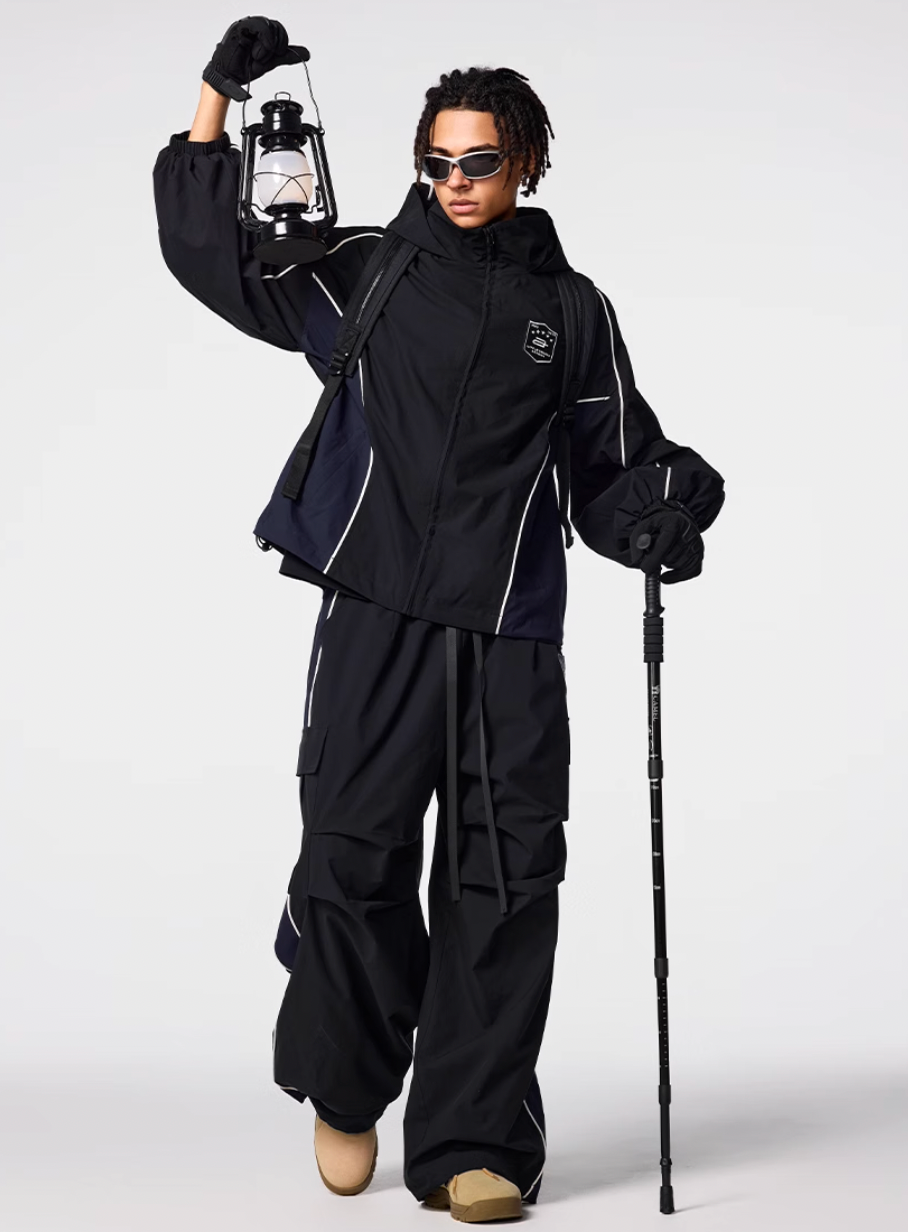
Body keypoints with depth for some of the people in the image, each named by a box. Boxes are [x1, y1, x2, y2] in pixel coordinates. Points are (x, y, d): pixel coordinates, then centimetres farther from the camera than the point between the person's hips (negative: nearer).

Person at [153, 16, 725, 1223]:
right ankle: (347, 1090, 23)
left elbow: (606, 473, 16)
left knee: (503, 882, 0)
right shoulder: (364, 275, 8)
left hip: (511, 640, 1)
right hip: (376, 620, -1)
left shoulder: (572, 312, 13)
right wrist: (216, 108, -8)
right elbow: (214, 254, 2)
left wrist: (663, 506, -5)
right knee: (351, 859, -3)